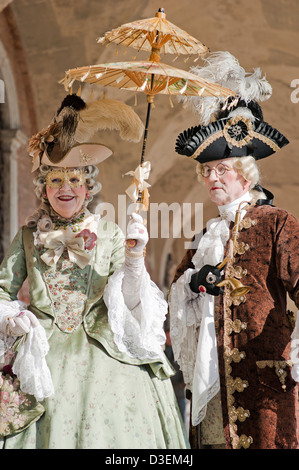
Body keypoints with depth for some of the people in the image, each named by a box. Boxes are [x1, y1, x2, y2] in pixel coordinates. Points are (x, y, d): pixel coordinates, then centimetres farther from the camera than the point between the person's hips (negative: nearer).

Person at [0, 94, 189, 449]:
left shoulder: (109, 236, 4)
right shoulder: (29, 236, 7)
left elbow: (131, 305, -1)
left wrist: (134, 259, -16)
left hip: (103, 356, 0)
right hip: (43, 356, 1)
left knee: (106, 429, -8)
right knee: (49, 430, -8)